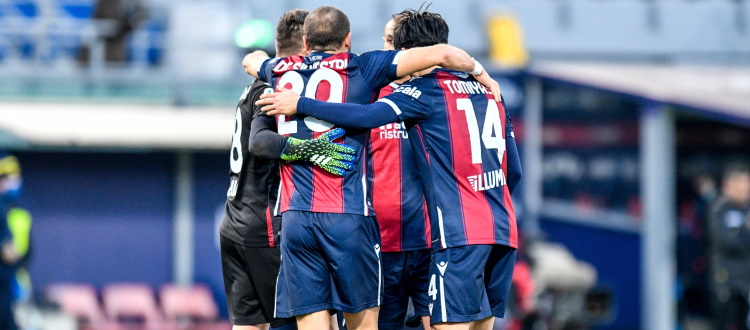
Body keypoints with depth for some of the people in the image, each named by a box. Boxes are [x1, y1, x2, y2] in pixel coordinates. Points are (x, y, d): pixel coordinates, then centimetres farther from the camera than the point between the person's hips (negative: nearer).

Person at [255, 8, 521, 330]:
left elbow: (367, 116, -19)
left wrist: (300, 105, -11)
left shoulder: (426, 90, -5)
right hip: (503, 230, 7)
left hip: (460, 232, -7)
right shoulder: (488, 92, 16)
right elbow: (514, 170, 19)